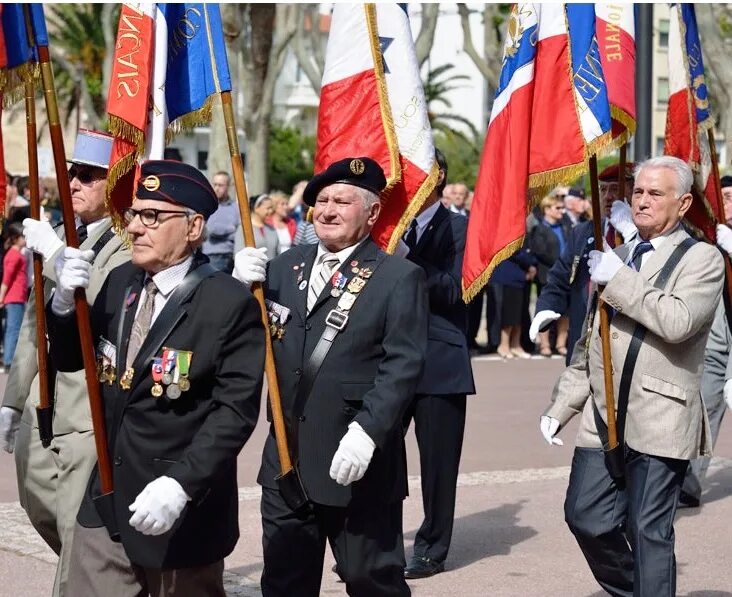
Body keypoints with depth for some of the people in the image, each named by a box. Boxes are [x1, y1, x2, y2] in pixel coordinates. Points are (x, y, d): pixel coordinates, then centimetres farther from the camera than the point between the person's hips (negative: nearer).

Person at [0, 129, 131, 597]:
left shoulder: (129, 245, -11)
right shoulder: (63, 240, 15)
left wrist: (55, 254, -24)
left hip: (91, 406, -9)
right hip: (42, 404, 9)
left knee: (78, 527, -7)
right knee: (40, 506, 20)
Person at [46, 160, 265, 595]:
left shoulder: (231, 303, -13)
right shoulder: (120, 283, 8)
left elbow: (235, 410, -18)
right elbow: (70, 359, 14)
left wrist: (180, 485, -28)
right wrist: (66, 301, -6)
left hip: (183, 512, -5)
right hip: (106, 503, 6)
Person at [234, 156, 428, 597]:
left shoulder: (399, 277, -5)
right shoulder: (286, 266, 12)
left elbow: (403, 365, -14)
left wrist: (367, 430, -25)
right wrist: (244, 287, -8)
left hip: (359, 465, -5)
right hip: (287, 461, 5)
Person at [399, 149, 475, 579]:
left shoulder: (458, 228, -2)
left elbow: (455, 290, -14)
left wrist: (407, 259, -22)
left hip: (439, 362, -4)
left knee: (438, 460, 4)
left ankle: (432, 550, 15)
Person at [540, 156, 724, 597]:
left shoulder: (703, 259, -2)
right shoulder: (616, 258, 18)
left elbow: (678, 321, -21)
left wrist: (619, 280, -15)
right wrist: (561, 406, 17)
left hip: (660, 423, -6)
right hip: (604, 420, 6)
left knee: (649, 530, -3)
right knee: (584, 516, 5)